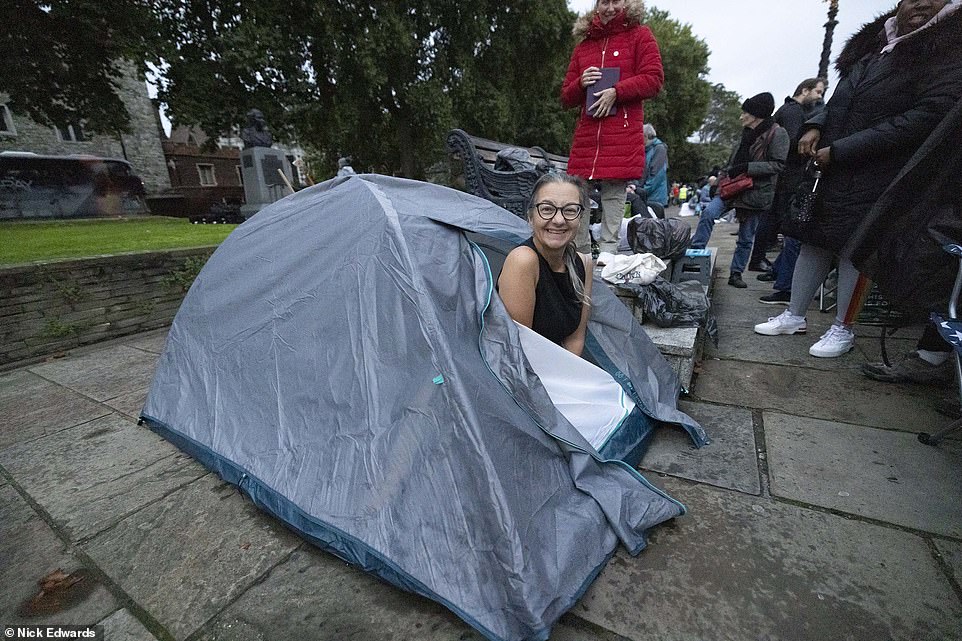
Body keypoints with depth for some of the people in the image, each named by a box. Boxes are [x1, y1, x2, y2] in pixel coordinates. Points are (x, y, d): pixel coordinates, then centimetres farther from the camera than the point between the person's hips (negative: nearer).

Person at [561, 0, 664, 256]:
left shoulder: (640, 36, 14)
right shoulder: (583, 45, 23)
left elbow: (654, 79, 2)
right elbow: (566, 98, 22)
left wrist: (616, 92, -9)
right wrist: (581, 83, 1)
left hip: (623, 135, -2)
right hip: (586, 136, 3)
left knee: (614, 194, -7)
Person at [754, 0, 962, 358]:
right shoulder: (874, 43, 15)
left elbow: (924, 117, -15)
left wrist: (839, 151, -18)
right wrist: (816, 126, 0)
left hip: (874, 178, -6)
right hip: (829, 168, 6)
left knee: (853, 248, -4)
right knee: (813, 241, 5)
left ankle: (843, 329, 9)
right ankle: (794, 317, 14)